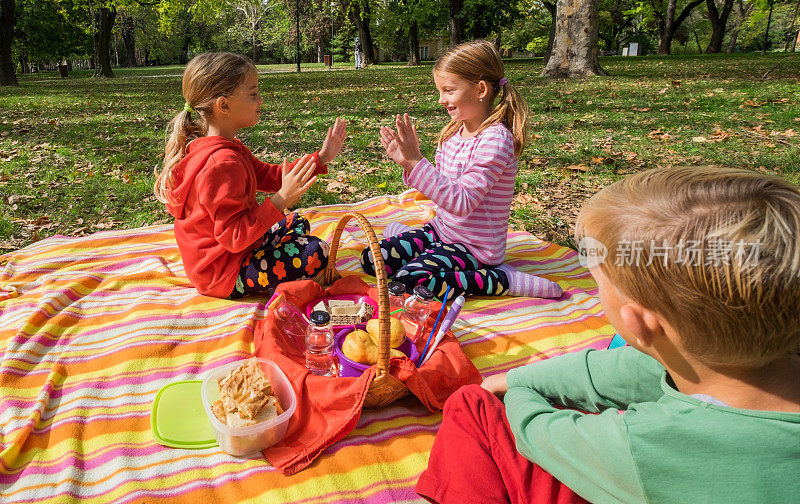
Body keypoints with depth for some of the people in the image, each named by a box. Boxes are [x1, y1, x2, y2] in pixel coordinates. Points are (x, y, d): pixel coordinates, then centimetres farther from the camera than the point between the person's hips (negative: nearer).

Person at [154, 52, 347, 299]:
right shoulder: (222, 164, -29)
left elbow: (270, 176, 12)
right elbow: (234, 237, -31)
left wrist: (321, 158, 10)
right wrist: (281, 200, -36)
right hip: (223, 277, -11)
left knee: (297, 224, 22)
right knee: (315, 251, -19)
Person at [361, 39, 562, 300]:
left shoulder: (495, 140, -22)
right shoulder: (453, 131, 3)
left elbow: (461, 202, -29)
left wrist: (417, 162, -31)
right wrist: (410, 160, -5)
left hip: (474, 247, -7)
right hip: (441, 230, 7)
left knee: (410, 279, -26)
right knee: (371, 260, -3)